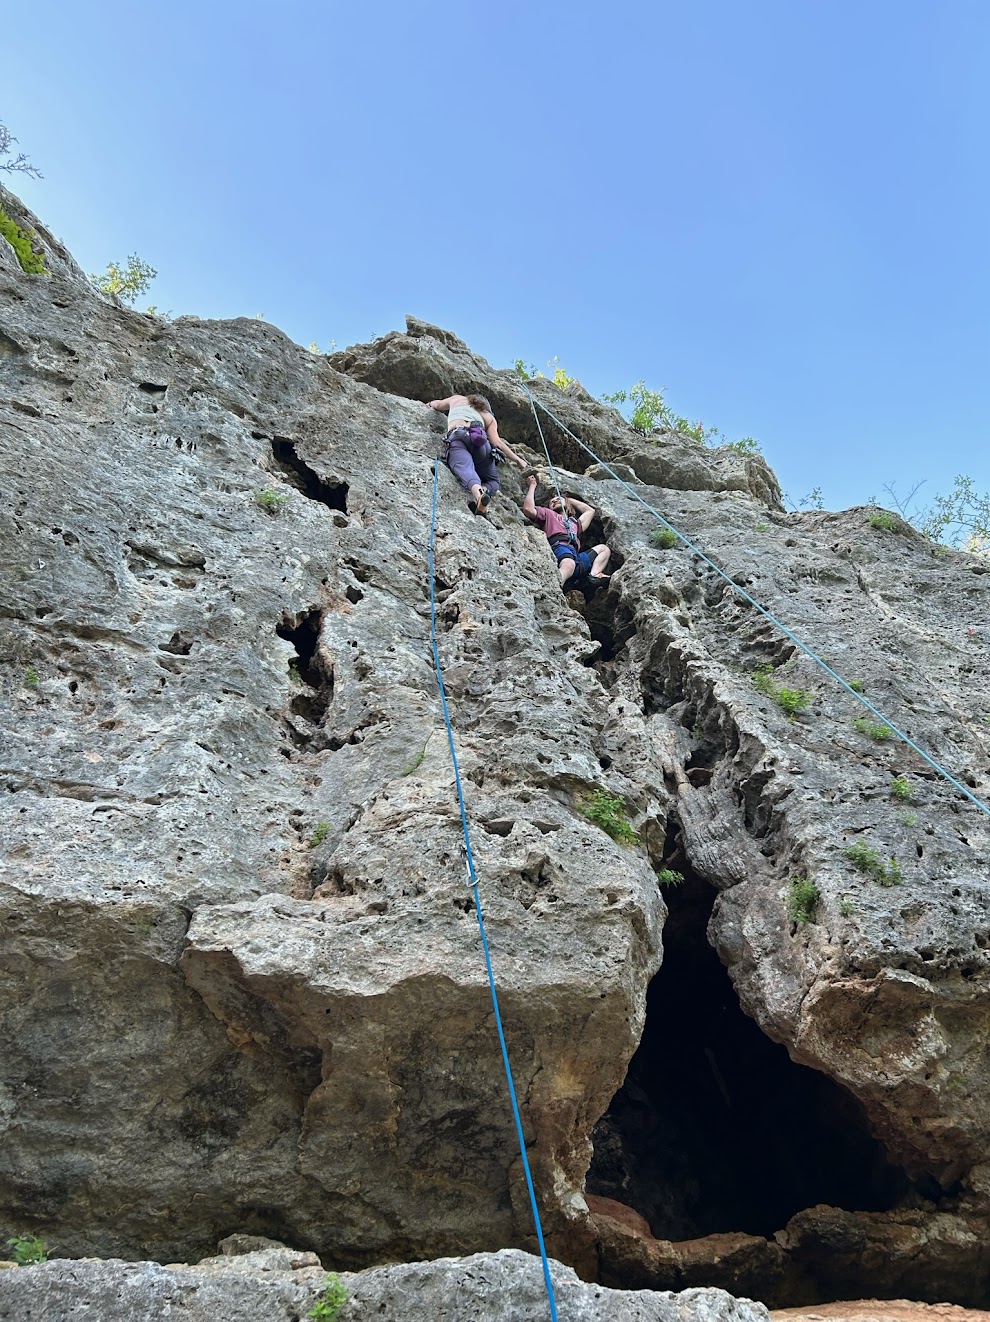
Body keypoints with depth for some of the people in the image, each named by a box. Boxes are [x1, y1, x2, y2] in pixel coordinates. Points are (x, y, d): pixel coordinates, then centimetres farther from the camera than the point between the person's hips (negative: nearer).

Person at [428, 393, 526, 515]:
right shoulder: (489, 417, 32)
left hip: (455, 437, 0)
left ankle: (477, 491, -62)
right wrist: (518, 460, 24)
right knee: (492, 480, 11)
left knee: (465, 470, -27)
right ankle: (484, 490, -26)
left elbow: (435, 404, 55)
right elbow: (497, 442, 16)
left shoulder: (457, 399, 38)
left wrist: (431, 404, 79)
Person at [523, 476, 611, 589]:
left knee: (603, 548, 15)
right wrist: (532, 486, 22)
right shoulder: (548, 513, 31)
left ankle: (594, 575, -15)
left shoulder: (574, 523, 46)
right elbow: (528, 509, 12)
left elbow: (590, 510, 60)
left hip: (576, 559, 6)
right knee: (568, 565, -39)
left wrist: (569, 499, 59)